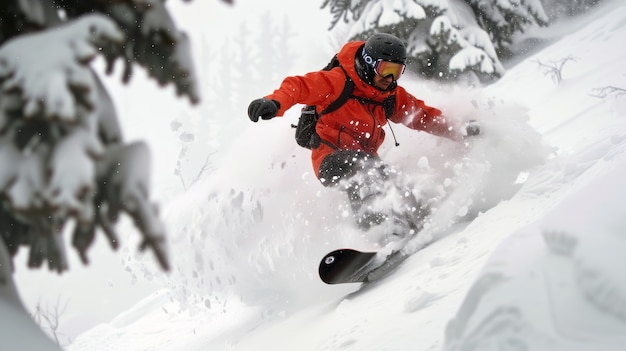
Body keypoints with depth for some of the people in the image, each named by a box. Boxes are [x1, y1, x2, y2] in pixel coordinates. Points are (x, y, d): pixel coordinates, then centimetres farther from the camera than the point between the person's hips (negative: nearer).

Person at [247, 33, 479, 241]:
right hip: (332, 159, -9)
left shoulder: (392, 96, 11)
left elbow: (424, 116, 19)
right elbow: (300, 86, -19)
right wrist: (275, 103, -39)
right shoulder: (339, 81, -9)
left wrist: (459, 133, 10)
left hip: (364, 159, 9)